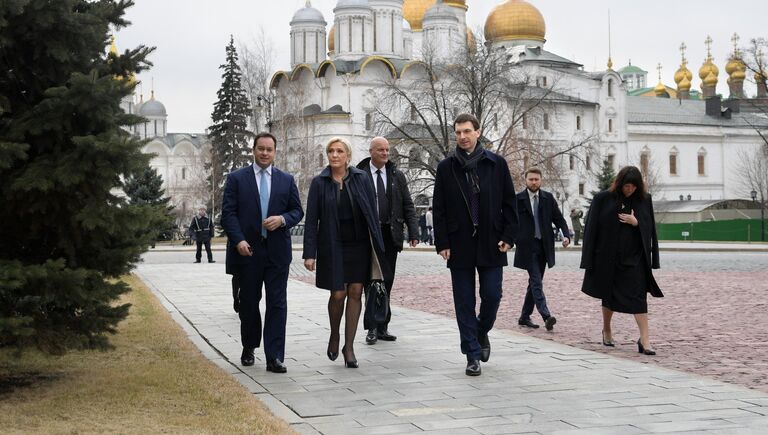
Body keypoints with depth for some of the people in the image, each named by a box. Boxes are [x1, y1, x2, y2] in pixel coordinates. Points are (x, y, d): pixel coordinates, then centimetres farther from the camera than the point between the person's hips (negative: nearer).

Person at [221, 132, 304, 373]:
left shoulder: (286, 180, 10)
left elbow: (297, 211, 10)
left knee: (277, 303, -4)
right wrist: (238, 240, -15)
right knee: (248, 302, 11)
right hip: (247, 251, -1)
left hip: (277, 251, 1)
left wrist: (282, 219, -11)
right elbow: (228, 213, -3)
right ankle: (249, 348, 30)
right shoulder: (236, 178, 3)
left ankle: (274, 357, -3)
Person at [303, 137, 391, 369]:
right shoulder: (319, 183, -2)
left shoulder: (361, 179, 2)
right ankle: (334, 336, 25)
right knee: (338, 294, -3)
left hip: (359, 245, 2)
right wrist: (309, 253, -7)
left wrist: (377, 245, 0)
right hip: (332, 246, -1)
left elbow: (372, 213, 4)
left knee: (355, 293, 1)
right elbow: (311, 219, -2)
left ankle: (349, 346, 11)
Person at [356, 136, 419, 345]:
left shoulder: (397, 175, 10)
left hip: (390, 235, 3)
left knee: (386, 282, 6)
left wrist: (413, 232, -1)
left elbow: (408, 206, 9)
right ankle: (373, 327, 3)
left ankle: (381, 327, 13)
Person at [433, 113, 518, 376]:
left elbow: (509, 203, 6)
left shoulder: (496, 164, 5)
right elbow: (438, 209, 4)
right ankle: (473, 355, 10)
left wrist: (508, 236, -2)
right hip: (460, 245, 0)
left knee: (492, 296, 0)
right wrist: (442, 243, -3)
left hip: (491, 243, 0)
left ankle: (482, 332, 31)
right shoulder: (446, 167, 5)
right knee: (464, 302, 2)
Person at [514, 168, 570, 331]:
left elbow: (559, 218, 7)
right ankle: (546, 316, -23)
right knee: (536, 281, -13)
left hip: (543, 247, 5)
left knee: (534, 282, 10)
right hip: (527, 246, -4)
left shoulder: (548, 198, 8)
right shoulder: (518, 199, -1)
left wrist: (566, 235, -9)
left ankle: (525, 317, 19)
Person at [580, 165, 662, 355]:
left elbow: (650, 227, 6)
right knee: (609, 296, 14)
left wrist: (636, 222, -15)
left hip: (634, 258, 1)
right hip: (608, 257, -1)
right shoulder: (603, 199, -7)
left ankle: (644, 340, -11)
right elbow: (592, 228, -6)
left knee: (638, 297, -9)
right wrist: (589, 260, -9)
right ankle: (606, 330, 37)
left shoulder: (644, 199, 0)